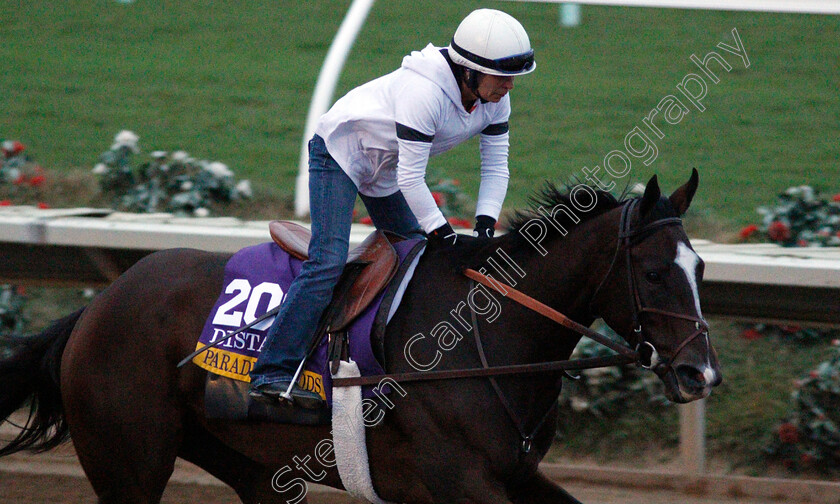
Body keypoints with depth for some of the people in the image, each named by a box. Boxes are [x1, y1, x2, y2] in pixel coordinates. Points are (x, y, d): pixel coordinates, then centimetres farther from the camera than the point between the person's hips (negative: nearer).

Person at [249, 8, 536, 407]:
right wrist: (442, 235, -27)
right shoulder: (424, 91, -35)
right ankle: (272, 374, -26)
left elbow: (496, 167, -1)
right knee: (328, 261, -21)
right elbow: (411, 179, -32)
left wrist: (484, 224, -15)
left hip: (385, 172, 9)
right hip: (338, 153, -9)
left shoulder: (495, 100, -10)